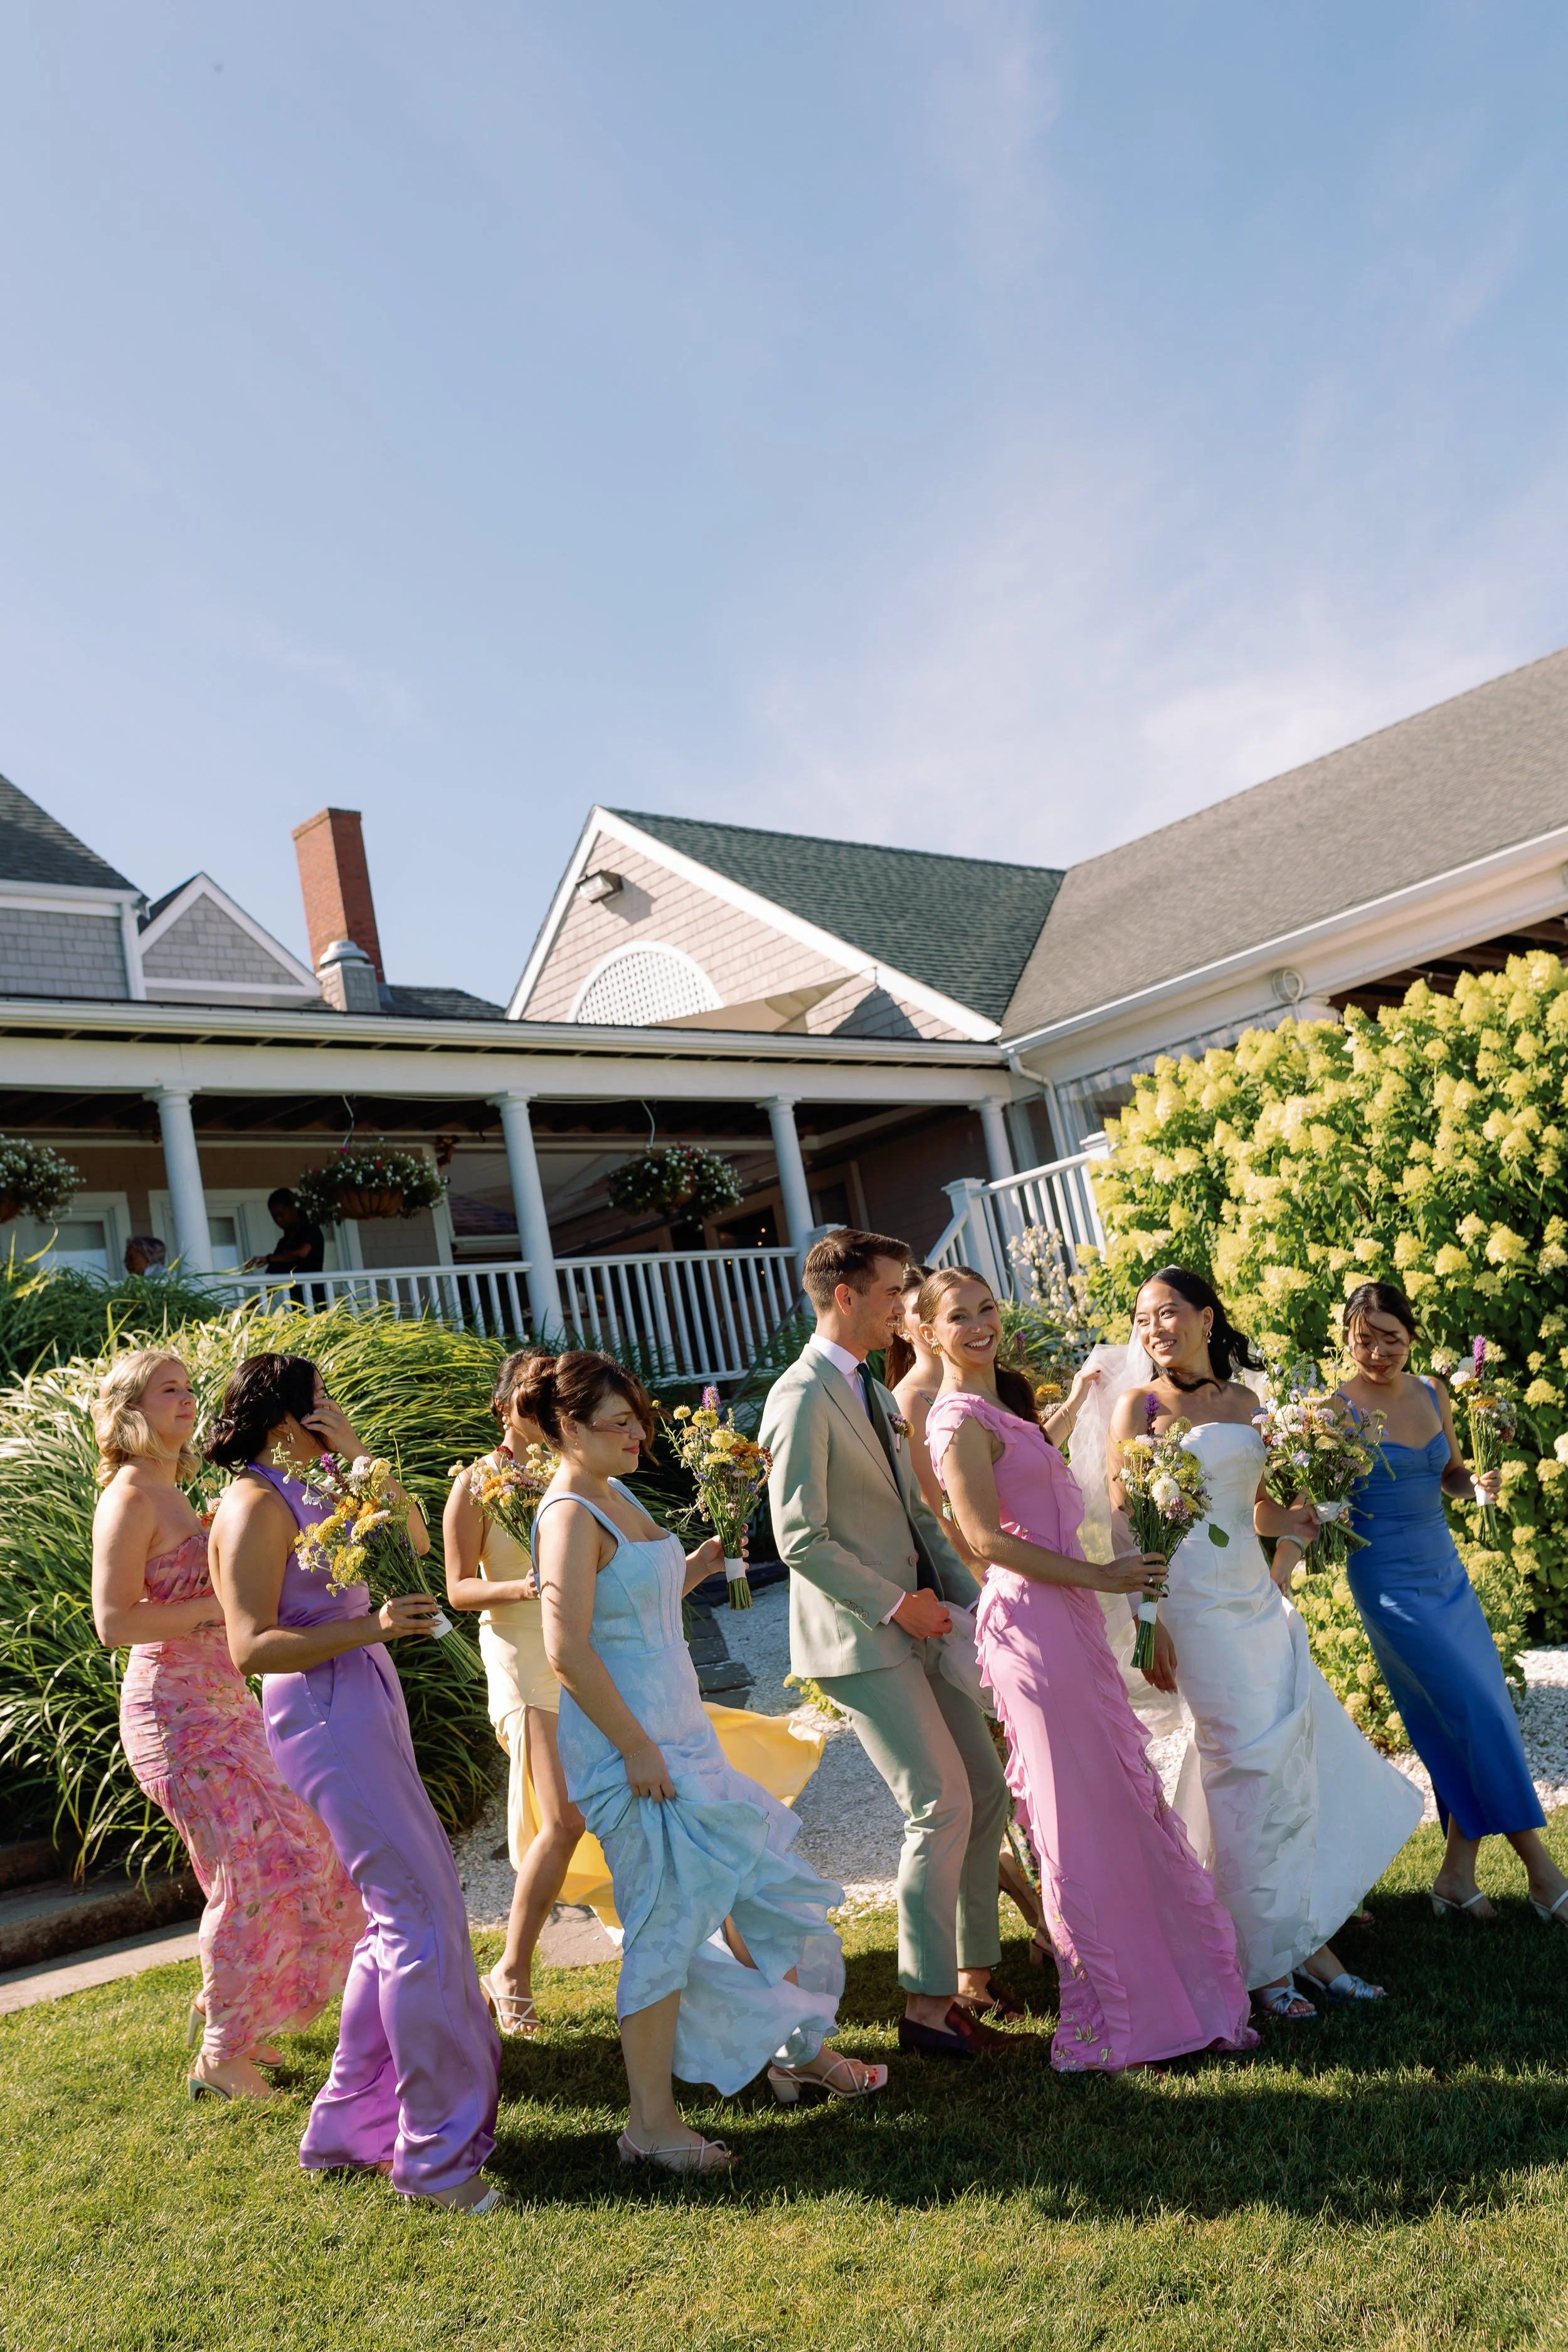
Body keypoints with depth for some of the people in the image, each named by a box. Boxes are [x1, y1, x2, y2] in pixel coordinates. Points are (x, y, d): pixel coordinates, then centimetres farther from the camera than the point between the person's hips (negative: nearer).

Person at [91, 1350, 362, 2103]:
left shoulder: (170, 1497, 13)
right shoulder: (129, 1498, -14)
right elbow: (114, 1621, -19)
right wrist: (220, 1607, -21)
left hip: (223, 1704, 9)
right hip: (177, 1711, -9)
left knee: (297, 1849, 13)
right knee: (253, 1866, -6)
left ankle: (219, 2005, 30)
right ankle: (220, 2055, 10)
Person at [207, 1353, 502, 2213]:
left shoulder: (312, 1490, 13)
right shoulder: (255, 1505, -14)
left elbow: (414, 1539, 11)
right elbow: (251, 1647, -20)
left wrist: (357, 1454, 2)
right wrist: (372, 1625, -27)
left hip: (369, 1706, 10)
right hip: (324, 1717, -10)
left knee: (401, 1915, 16)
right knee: (420, 1918, -7)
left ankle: (351, 2125, 28)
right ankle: (437, 2150, 4)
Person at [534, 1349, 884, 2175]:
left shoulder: (617, 1497, 10)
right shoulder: (571, 1515, -18)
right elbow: (568, 1648, -24)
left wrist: (699, 1563, 7)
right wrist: (637, 1749, -22)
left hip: (677, 1731, 10)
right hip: (630, 1743, -10)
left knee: (757, 1881, 18)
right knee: (667, 1922, -1)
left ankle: (799, 2048, 37)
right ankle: (652, 2122, 16)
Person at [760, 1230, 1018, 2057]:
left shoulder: (874, 1393, 14)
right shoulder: (804, 1398, -16)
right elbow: (801, 1539, -20)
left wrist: (970, 1595, 8)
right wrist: (895, 1604, -15)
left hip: (917, 1627, 9)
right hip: (861, 1638, -9)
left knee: (987, 1793, 13)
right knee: (941, 1807, -7)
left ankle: (974, 1974, 28)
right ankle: (926, 2006, 8)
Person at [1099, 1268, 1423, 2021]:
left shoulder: (1244, 1401, 11)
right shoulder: (1139, 1406, -5)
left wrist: (1298, 1520, -1)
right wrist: (1149, 1624, -13)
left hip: (1259, 1601, 6)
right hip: (1196, 1607, -6)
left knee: (1301, 1761, 7)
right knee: (1250, 1770, -3)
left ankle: (1308, 1945, 23)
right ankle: (1263, 1963, 13)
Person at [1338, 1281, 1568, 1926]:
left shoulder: (1432, 1395, 5)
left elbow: (1450, 1478, 15)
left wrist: (1478, 1484, -6)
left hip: (1446, 1571, 7)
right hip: (1390, 1580, -7)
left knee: (1471, 1722, 6)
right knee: (1479, 1715, -7)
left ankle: (1457, 1875, 18)